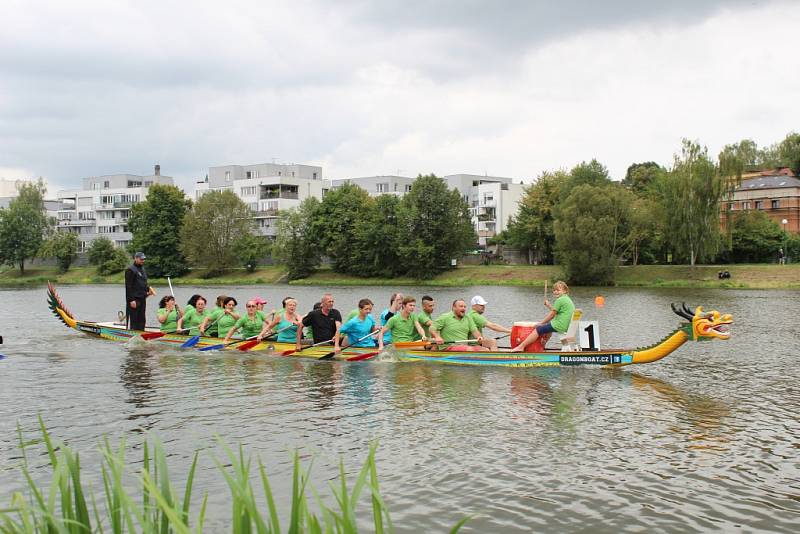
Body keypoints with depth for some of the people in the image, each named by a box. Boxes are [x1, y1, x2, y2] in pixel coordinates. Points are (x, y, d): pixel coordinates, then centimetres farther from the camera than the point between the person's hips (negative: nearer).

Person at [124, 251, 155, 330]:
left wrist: (148, 289, 8)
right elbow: (128, 286, -15)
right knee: (133, 320, -6)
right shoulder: (130, 269, -10)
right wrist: (131, 300, -19)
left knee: (141, 320, 10)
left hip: (142, 299, 8)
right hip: (134, 299, -8)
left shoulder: (142, 269, 17)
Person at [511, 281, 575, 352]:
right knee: (548, 327, 37)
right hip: (566, 326, 10)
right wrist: (549, 306, 19)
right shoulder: (568, 299, 17)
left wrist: (541, 323, -1)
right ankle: (542, 347, 45)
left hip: (559, 326, -10)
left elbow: (552, 315, -11)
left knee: (538, 330, -8)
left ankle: (521, 346, -12)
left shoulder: (560, 300, -13)